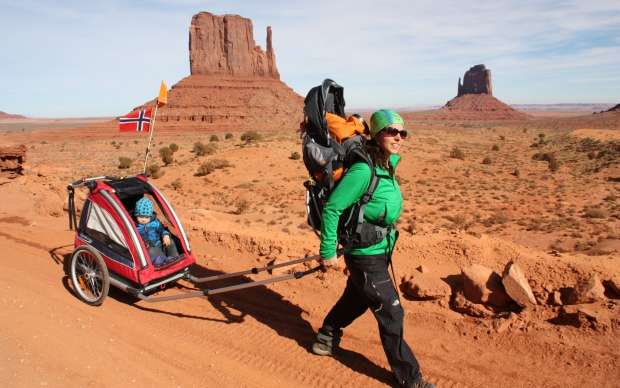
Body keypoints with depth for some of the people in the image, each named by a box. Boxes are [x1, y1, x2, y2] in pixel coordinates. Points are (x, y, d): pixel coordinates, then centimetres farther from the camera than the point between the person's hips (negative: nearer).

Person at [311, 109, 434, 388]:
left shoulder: (387, 165, 2)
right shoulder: (363, 170, -26)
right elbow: (332, 208, -25)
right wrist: (328, 252, -20)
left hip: (379, 252, 10)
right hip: (366, 258, -9)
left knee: (357, 299, 27)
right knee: (391, 315, 3)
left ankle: (325, 339, 51)